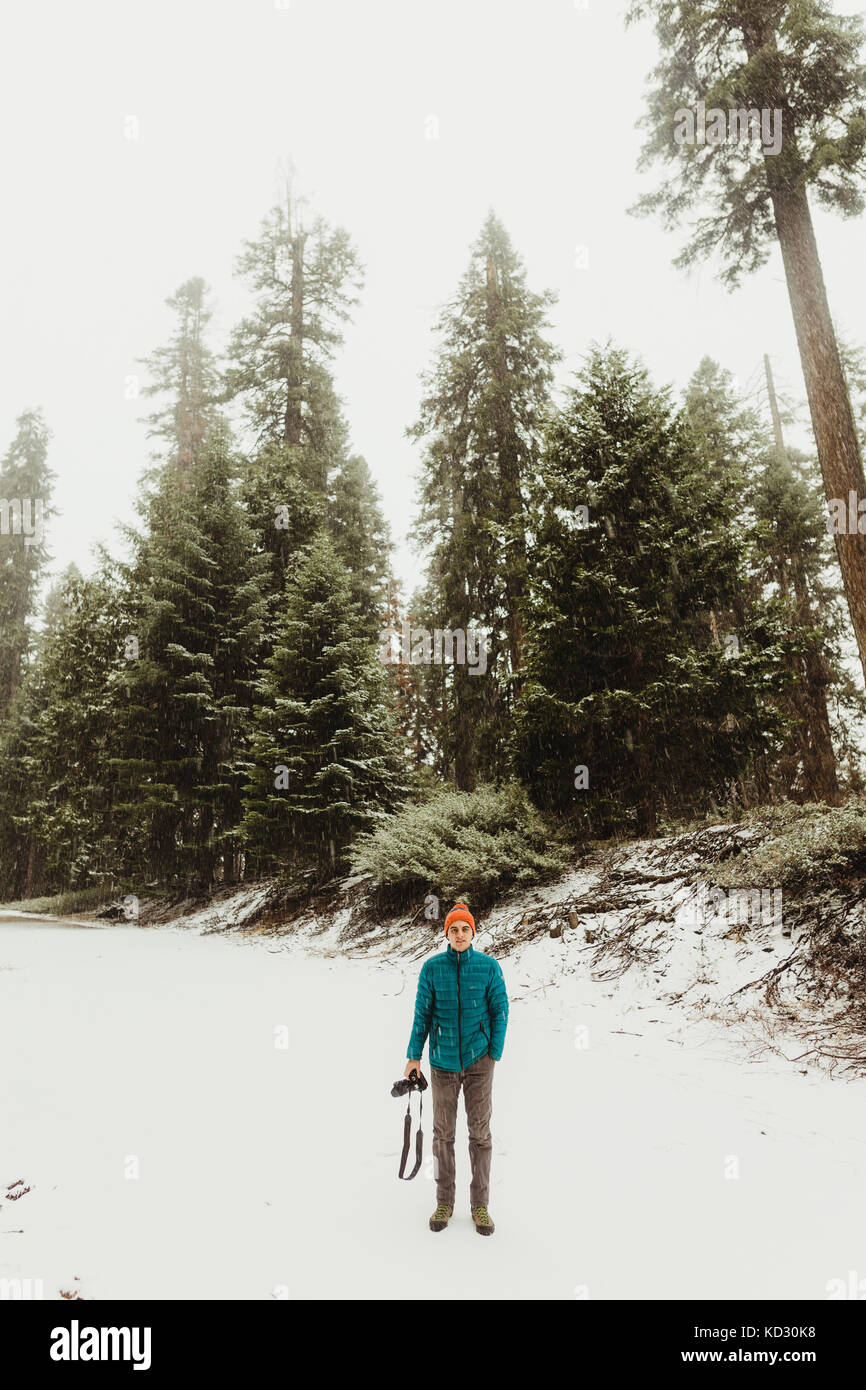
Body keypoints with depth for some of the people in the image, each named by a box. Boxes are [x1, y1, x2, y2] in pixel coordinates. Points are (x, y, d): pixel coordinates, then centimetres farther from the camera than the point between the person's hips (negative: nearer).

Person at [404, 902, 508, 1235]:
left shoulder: (488, 966, -6)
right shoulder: (432, 967, -5)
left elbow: (500, 1010, 0)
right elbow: (422, 1014, 1)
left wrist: (494, 1054, -3)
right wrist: (414, 1056, 1)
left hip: (478, 1060, 0)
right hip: (443, 1061, 1)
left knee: (480, 1133, 7)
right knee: (442, 1133, 10)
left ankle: (480, 1204, 22)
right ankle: (444, 1202, 26)